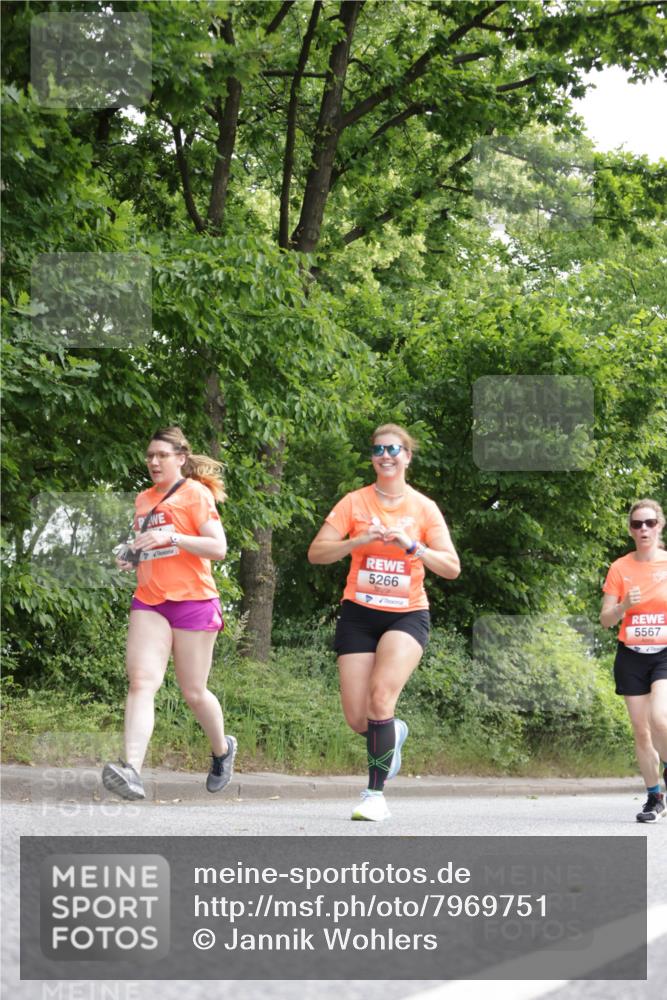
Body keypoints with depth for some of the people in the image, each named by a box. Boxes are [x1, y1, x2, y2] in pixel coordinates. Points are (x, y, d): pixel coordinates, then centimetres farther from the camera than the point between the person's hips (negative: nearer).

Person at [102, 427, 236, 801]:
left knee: (194, 692, 3)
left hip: (193, 600, -4)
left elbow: (218, 548, -11)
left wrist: (171, 536, -21)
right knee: (142, 681, -16)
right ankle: (132, 770, -30)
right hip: (149, 601, 5)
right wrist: (132, 558, 8)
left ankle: (222, 749, 33)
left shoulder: (196, 493, -3)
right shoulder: (144, 499, 15)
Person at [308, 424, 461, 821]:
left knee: (381, 694, -25)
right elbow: (316, 553, -5)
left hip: (407, 614, -2)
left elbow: (452, 567, -5)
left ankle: (376, 793, -19)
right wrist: (359, 540, -20)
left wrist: (411, 546, -20)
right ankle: (394, 732, 34)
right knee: (357, 718, -3)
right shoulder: (354, 503, 2)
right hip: (359, 613, 2)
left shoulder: (424, 507, 1)